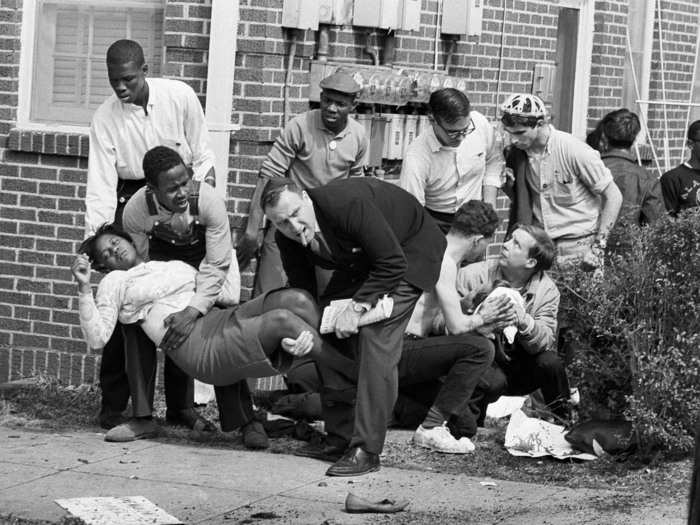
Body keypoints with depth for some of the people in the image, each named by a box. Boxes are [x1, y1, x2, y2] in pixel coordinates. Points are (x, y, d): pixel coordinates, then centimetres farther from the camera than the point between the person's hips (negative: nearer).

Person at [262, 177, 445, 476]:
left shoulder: (349, 203, -38)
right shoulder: (287, 239, -16)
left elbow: (393, 263, -33)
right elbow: (302, 291, -2)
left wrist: (358, 306, -34)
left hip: (408, 251, -7)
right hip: (360, 259, 8)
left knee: (376, 336, -22)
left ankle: (366, 450, -23)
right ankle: (339, 437, 9)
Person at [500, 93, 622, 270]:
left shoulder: (576, 151, -15)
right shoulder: (515, 153, 0)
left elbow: (613, 197, -8)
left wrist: (598, 247, -10)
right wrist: (507, 185, -7)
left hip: (578, 244, -4)